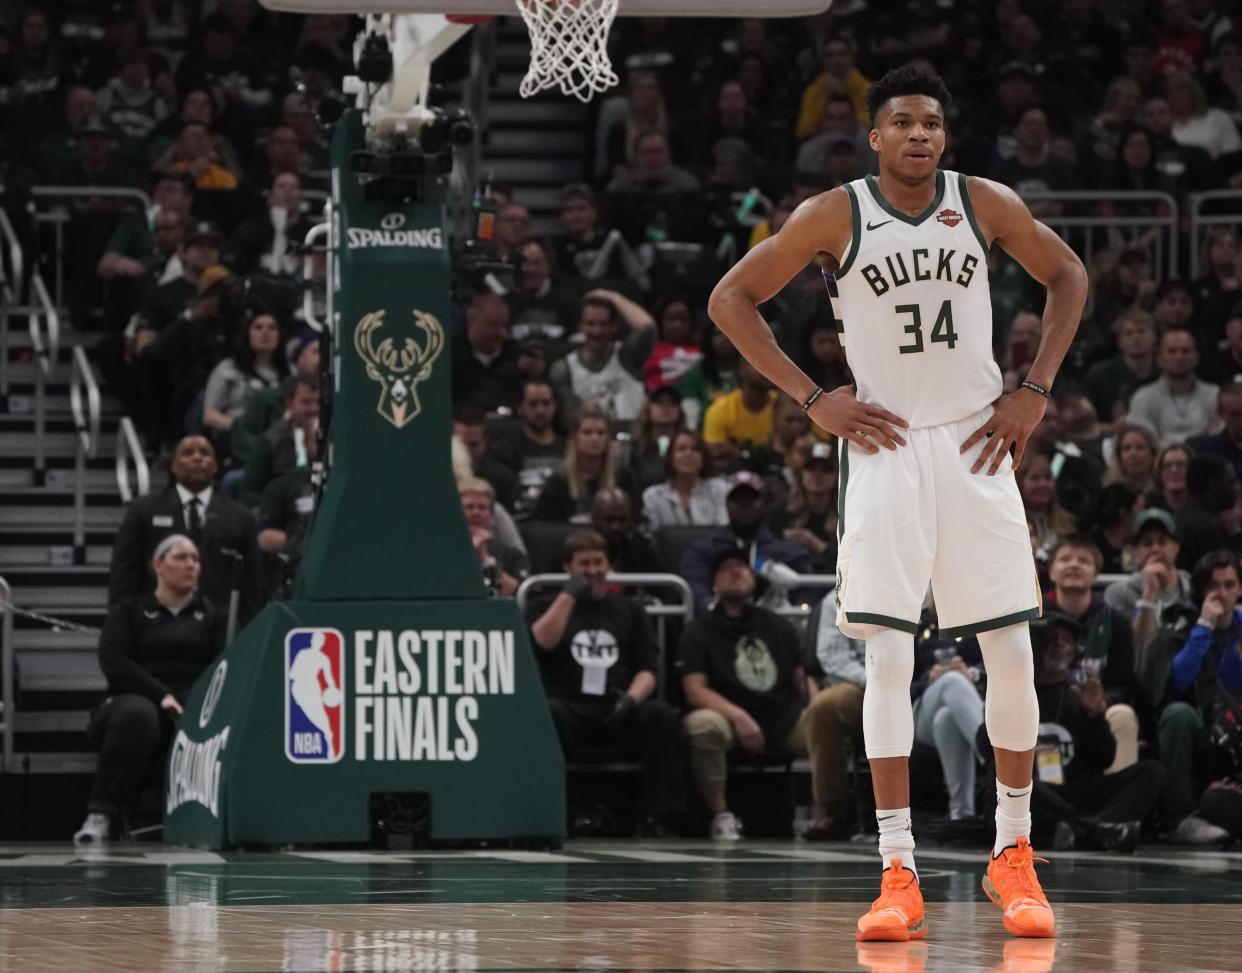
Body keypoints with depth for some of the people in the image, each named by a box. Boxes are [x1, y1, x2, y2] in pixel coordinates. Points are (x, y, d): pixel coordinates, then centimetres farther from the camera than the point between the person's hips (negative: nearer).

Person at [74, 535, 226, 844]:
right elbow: (114, 663, 0)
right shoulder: (129, 610, 17)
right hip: (137, 698, -1)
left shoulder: (211, 616, 23)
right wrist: (161, 696, -15)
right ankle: (100, 816, -40)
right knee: (137, 714, -41)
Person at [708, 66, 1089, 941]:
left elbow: (1068, 276, 14)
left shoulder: (986, 204, -1)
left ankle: (1014, 854, 16)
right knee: (888, 657, -8)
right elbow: (731, 299, 0)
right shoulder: (835, 217, -6)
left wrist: (1036, 390, 4)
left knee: (1011, 652, 1)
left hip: (976, 443, 2)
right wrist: (812, 398, -5)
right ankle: (899, 876, -6)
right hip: (885, 447, -2)